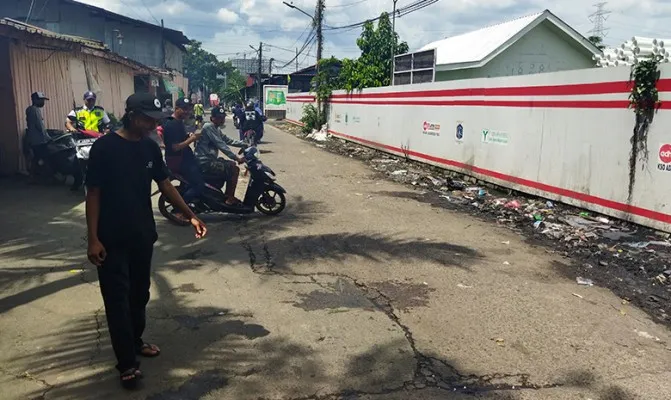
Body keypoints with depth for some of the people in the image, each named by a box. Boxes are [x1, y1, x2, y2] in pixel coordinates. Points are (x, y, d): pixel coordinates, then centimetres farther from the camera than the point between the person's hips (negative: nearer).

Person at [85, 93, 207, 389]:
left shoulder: (150, 147, 2)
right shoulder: (105, 147, -14)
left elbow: (165, 186, 8)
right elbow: (93, 194, -12)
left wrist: (191, 216, 0)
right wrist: (93, 238, -15)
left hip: (143, 235, 6)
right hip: (111, 239, -6)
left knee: (139, 294, 17)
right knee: (117, 300, 1)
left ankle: (136, 342, 37)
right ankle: (127, 363, 9)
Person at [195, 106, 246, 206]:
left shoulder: (217, 129, 16)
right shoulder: (208, 127, -15)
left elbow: (228, 140, 19)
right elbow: (221, 145, -23)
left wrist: (244, 145, 12)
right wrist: (236, 157, -27)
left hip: (210, 160, 11)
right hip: (205, 162, -11)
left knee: (232, 165, 23)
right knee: (234, 169, -13)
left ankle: (227, 195, 25)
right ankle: (230, 199, -7)